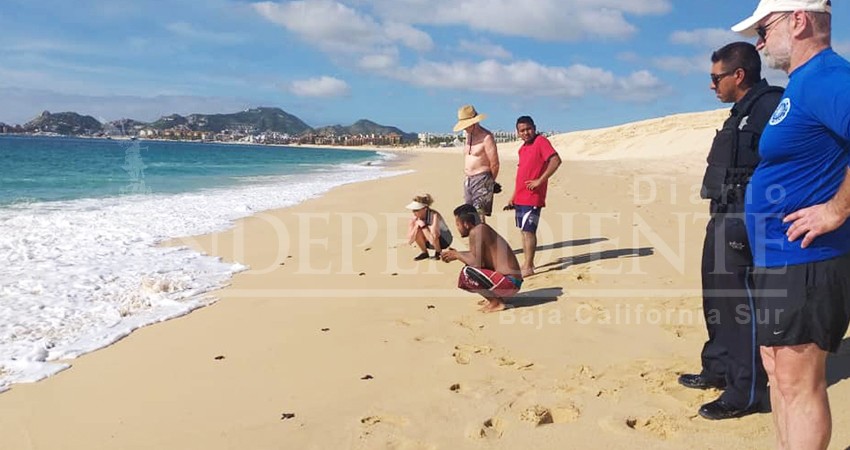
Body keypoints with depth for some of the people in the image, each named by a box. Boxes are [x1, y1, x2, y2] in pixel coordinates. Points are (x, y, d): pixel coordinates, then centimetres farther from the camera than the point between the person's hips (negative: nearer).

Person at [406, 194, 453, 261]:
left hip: (444, 240, -5)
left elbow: (433, 239, -42)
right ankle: (424, 253, 0)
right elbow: (409, 241, -20)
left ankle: (438, 252, -6)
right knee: (417, 230, -25)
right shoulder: (414, 218, -17)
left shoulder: (434, 215, -32)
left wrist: (423, 226, -37)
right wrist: (417, 226, -30)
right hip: (430, 242, 5)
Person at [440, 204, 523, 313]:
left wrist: (457, 255, -8)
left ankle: (497, 303, -9)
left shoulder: (476, 231, -18)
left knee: (467, 273, -23)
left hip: (509, 282, -10)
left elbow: (477, 262, -22)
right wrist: (456, 254, 12)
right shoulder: (482, 229, 9)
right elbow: (477, 256, 21)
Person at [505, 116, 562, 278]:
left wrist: (540, 181, -21)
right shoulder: (522, 148, 16)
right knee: (523, 230, 11)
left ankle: (528, 267, -3)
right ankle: (527, 263, 20)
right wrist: (513, 198, 20)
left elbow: (556, 160, -22)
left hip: (532, 198, -8)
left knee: (528, 230, -8)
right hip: (520, 198, 8)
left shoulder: (541, 141, -9)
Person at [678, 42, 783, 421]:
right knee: (717, 297, 18)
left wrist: (746, 224, -26)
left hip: (744, 222, -11)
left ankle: (746, 392, 5)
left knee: (741, 302, -5)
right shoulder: (743, 112, 17)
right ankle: (718, 369, 33)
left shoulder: (769, 106, -14)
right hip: (723, 219, 11)